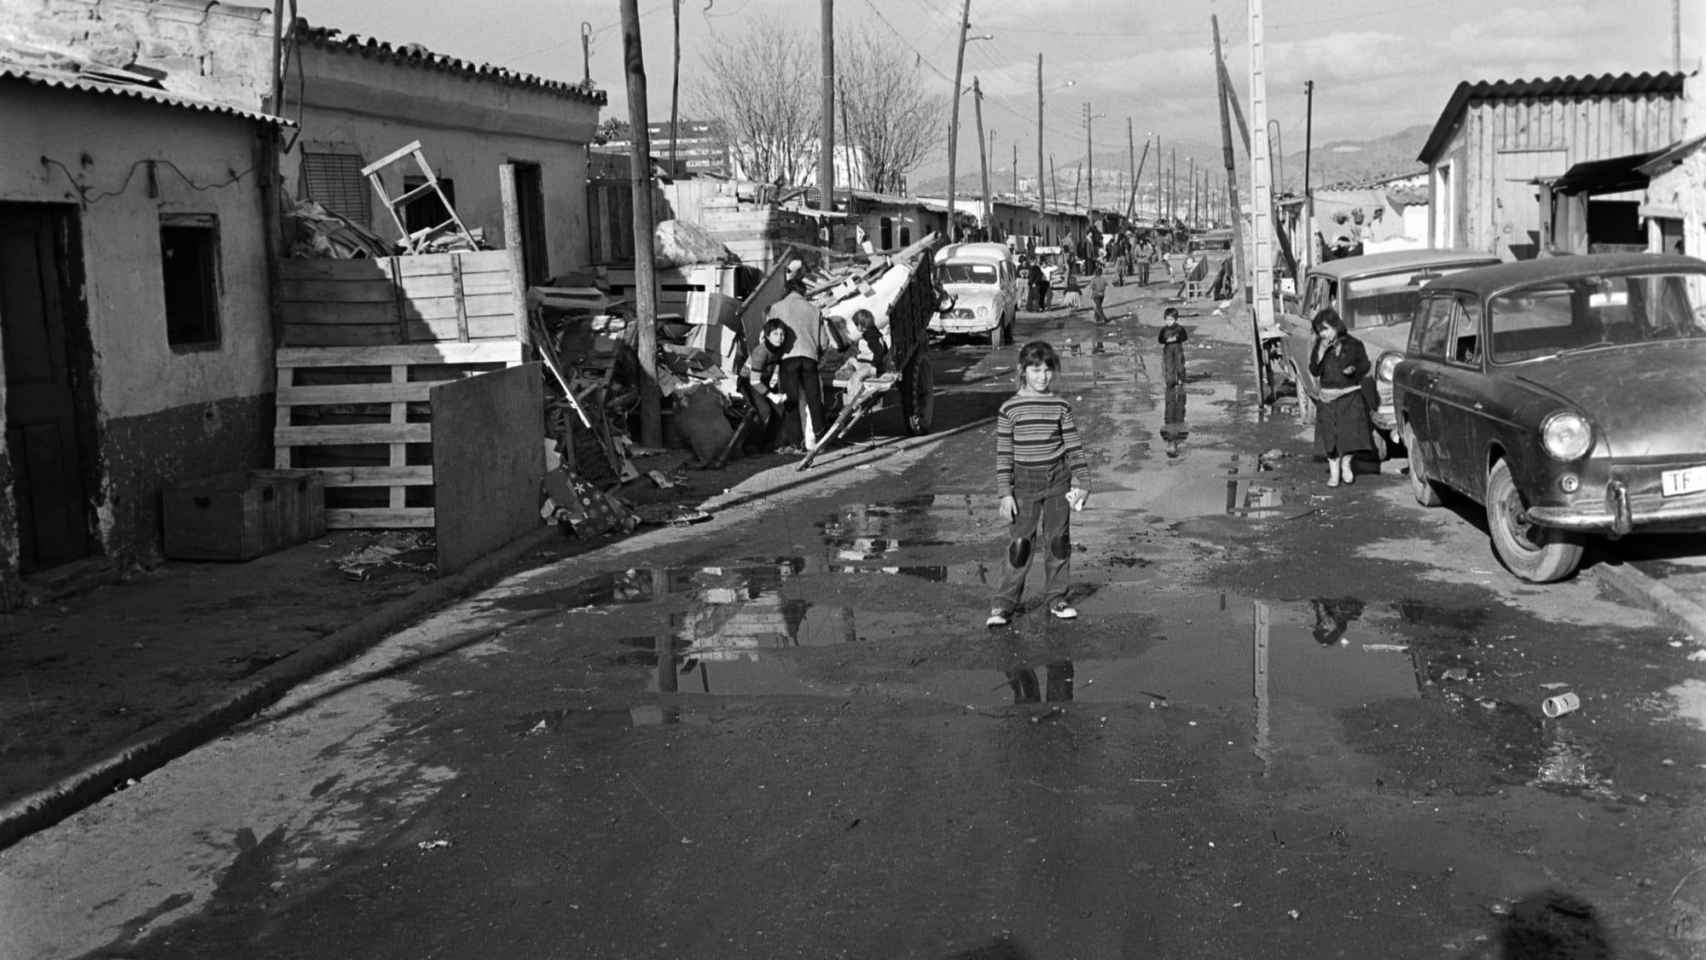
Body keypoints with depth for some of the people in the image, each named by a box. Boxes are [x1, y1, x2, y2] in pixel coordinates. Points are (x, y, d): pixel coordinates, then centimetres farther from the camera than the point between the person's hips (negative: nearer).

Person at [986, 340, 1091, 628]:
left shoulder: (1060, 407, 2)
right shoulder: (1010, 409, -3)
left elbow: (1074, 447, 5)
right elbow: (1003, 454, -2)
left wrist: (1082, 483, -1)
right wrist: (1005, 493, -6)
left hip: (1058, 481, 2)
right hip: (1025, 483, -2)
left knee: (1058, 541, 7)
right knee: (1019, 543, -2)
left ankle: (1056, 598, 19)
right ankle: (1004, 602, 4)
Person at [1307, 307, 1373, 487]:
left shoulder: (1353, 344, -1)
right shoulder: (1319, 347, 2)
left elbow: (1365, 365, 5)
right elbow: (1314, 372, -4)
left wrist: (1354, 369, -17)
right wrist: (1320, 353, -16)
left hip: (1351, 396, -1)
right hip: (1329, 397, 1)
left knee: (1351, 432, -2)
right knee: (1330, 436, 1)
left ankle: (1346, 465, 23)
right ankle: (1334, 471, 15)